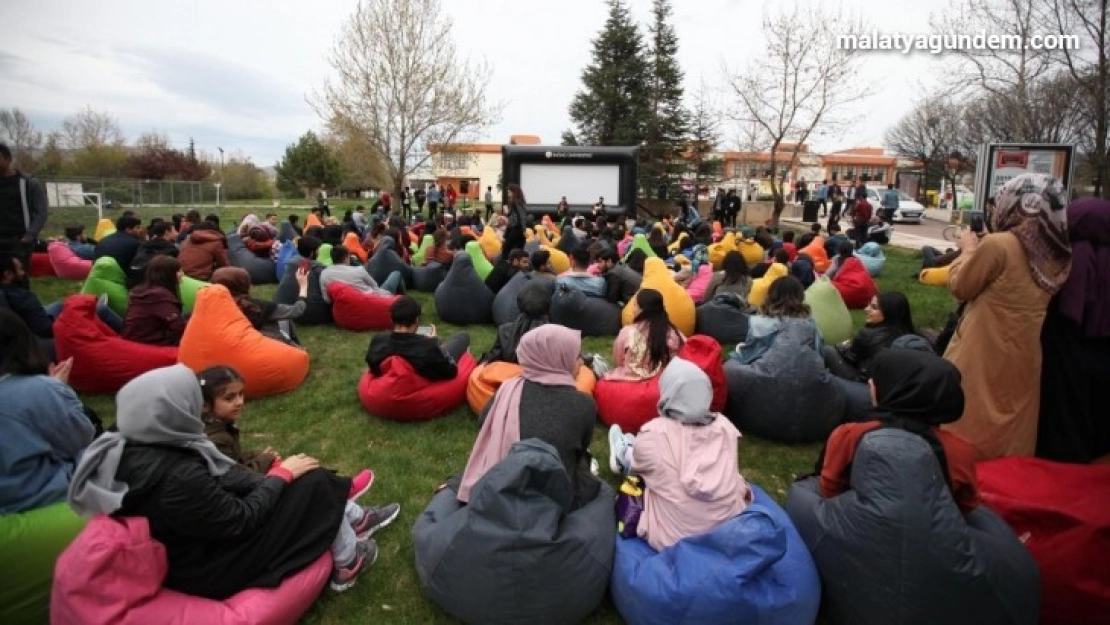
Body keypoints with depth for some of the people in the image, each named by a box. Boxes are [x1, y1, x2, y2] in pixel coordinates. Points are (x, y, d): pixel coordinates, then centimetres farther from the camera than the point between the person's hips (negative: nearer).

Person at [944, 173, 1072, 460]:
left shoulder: (998, 245, -20)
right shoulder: (1057, 254, 1)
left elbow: (960, 287, -8)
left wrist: (969, 249, 5)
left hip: (985, 359, -7)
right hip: (1026, 358, 7)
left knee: (966, 427, 7)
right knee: (1011, 435, 20)